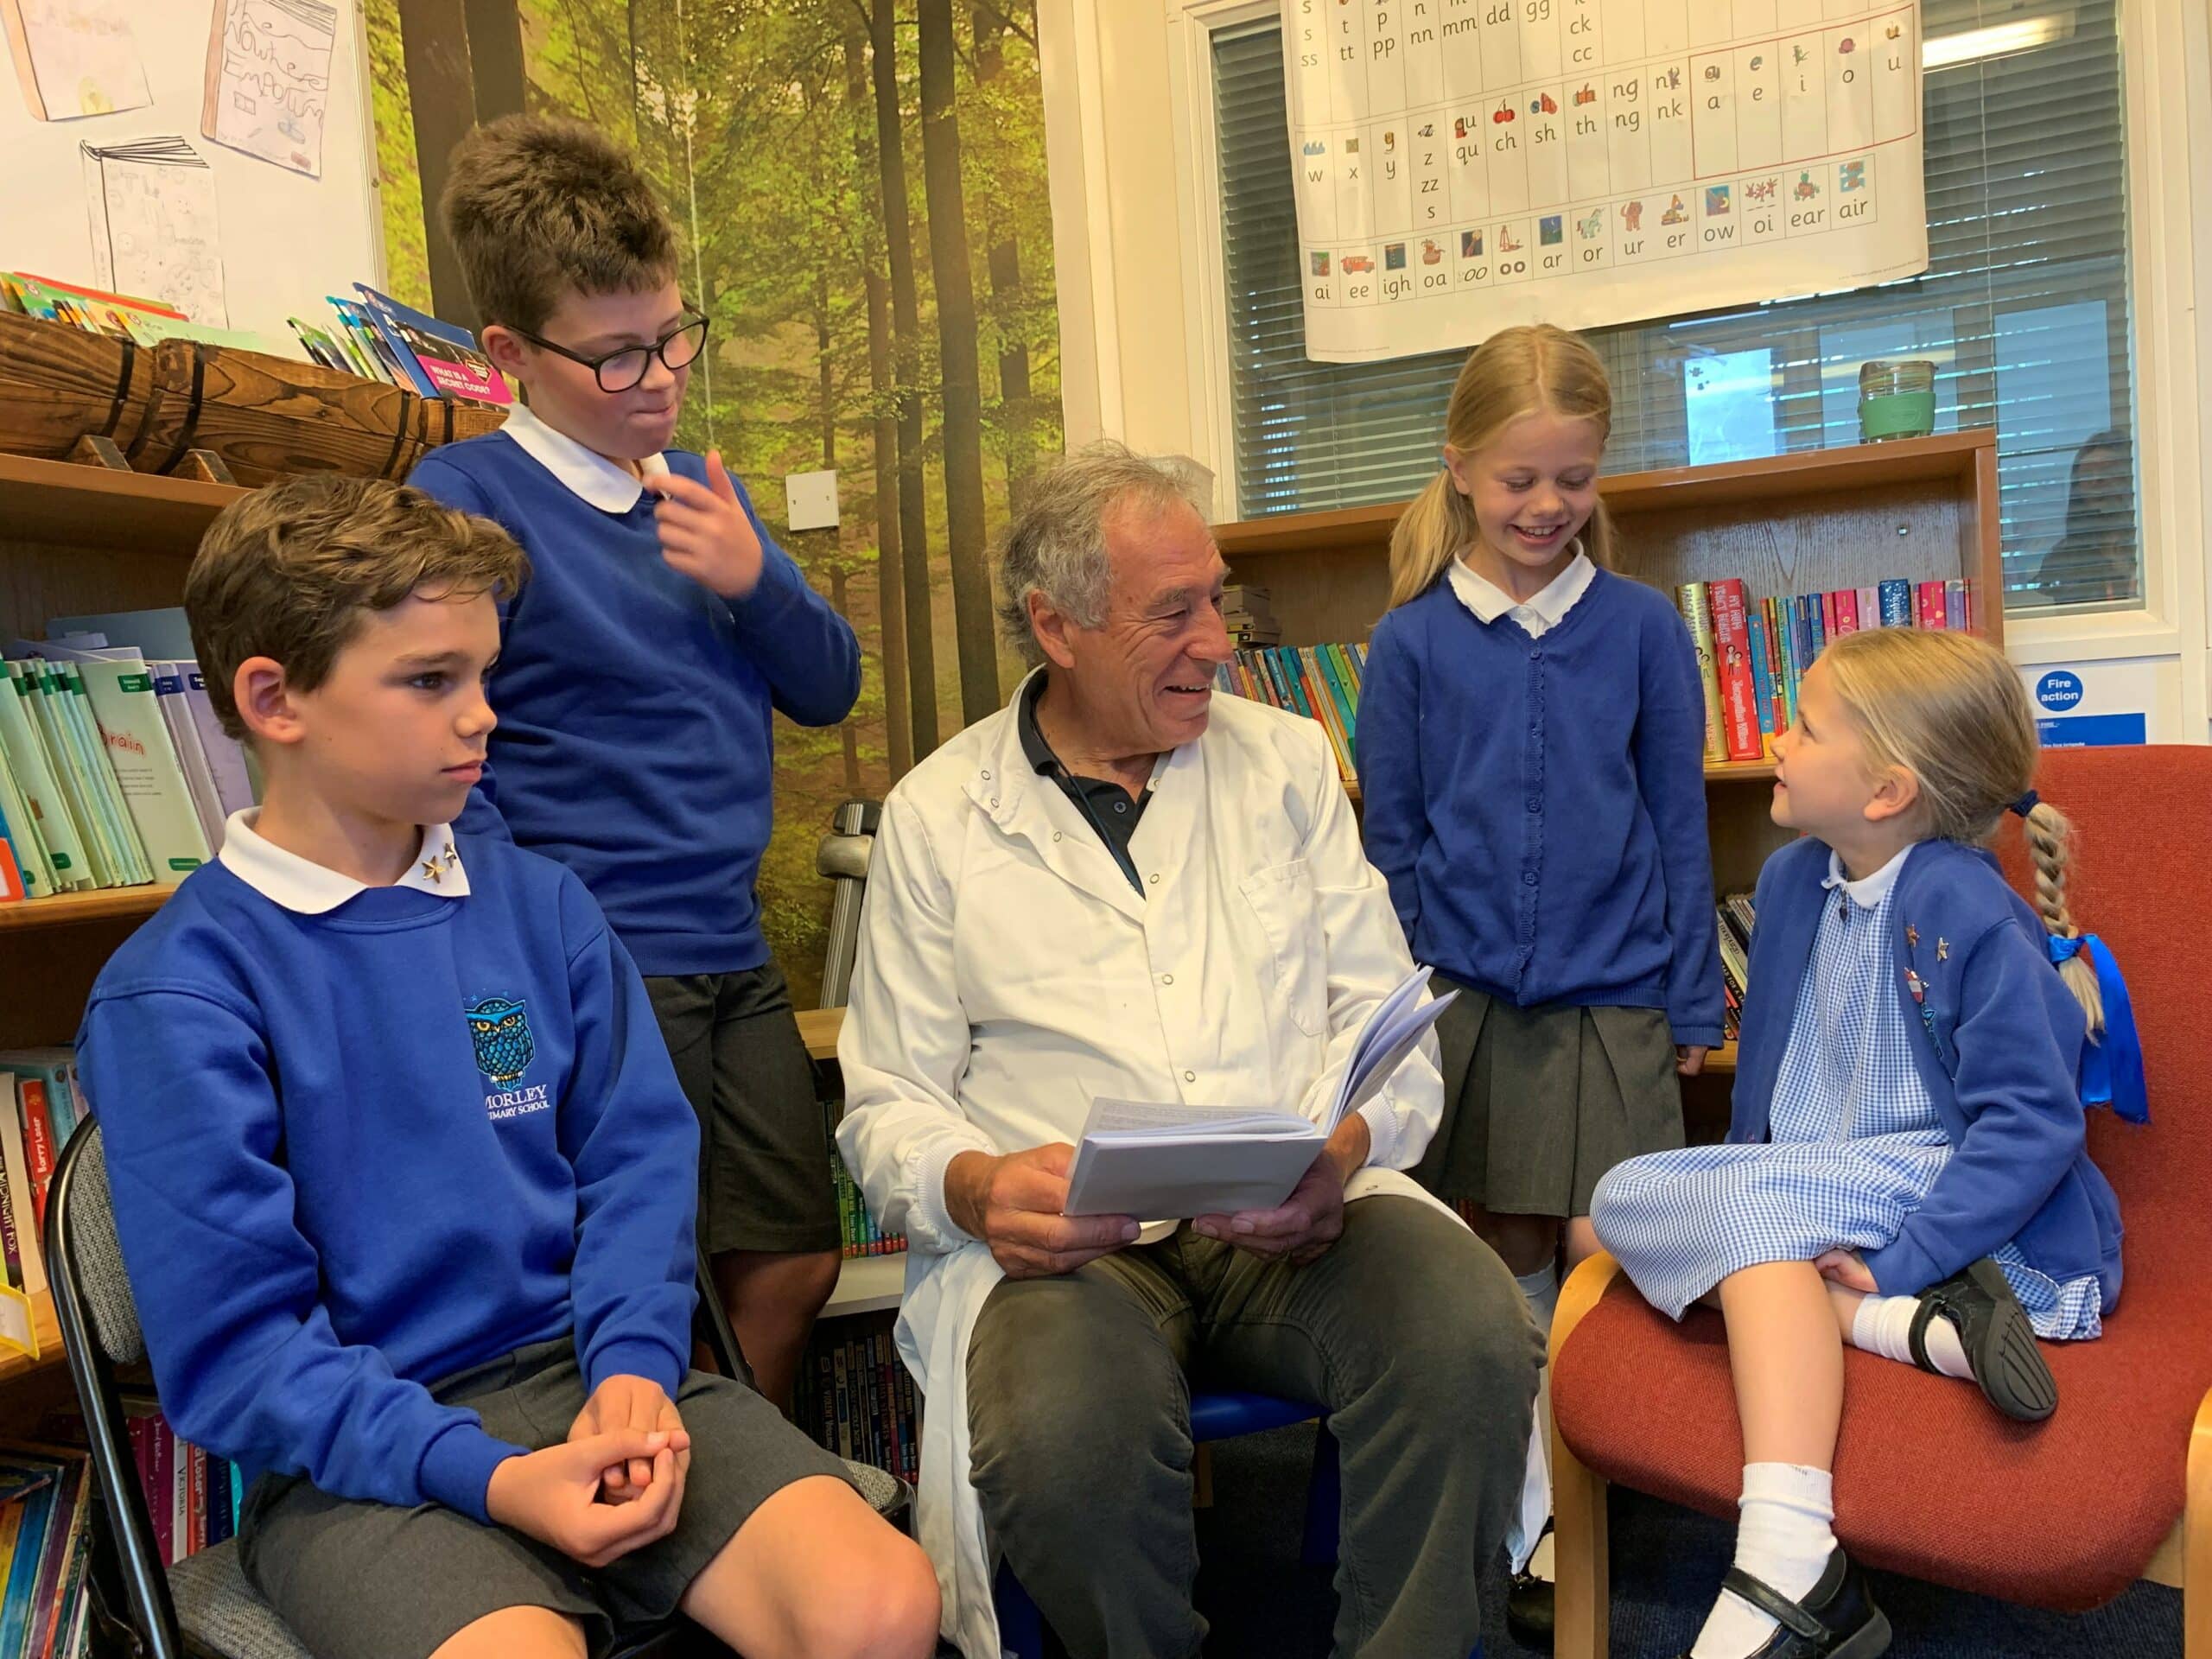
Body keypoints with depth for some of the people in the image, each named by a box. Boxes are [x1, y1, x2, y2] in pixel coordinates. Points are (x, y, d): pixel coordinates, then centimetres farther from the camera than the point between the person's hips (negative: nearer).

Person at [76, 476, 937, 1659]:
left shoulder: (540, 904, 7)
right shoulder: (178, 993, -7)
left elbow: (636, 1156, 8)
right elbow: (234, 1348, -8)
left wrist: (633, 1362, -9)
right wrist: (484, 1474, -19)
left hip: (595, 1379, 4)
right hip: (356, 1457, -3)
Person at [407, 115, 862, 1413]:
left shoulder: (703, 489, 13)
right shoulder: (464, 497, -7)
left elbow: (830, 689, 14)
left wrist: (754, 577, -5)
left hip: (737, 956, 7)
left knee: (795, 1270, 13)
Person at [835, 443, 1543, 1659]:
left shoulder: (1288, 762, 12)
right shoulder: (935, 816, 6)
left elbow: (1383, 1013, 9)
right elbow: (889, 1105, 6)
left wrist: (1345, 1147, -13)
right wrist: (975, 1185, -17)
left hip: (1303, 1218, 2)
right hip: (1070, 1240, -1)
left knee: (1473, 1340, -28)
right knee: (1065, 1446, -32)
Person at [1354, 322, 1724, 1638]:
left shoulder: (1642, 627, 1)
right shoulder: (1414, 641, 0)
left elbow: (1680, 824, 5)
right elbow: (1391, 841, 4)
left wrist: (1692, 999, 4)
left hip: (1611, 1000, 0)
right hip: (1464, 1002, 0)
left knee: (1600, 1259, -2)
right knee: (1509, 1273, 9)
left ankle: (1571, 1515, 19)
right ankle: (1527, 1519, 26)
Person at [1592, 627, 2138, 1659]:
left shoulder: (1967, 909, -17)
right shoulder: (1792, 880, 6)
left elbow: (2032, 1126, -20)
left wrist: (1899, 1259, -26)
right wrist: (1742, 1169, 9)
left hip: (1950, 1191, -8)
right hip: (1809, 1186, 8)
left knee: (1755, 1207, -32)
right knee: (1622, 1203, -9)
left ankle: (1790, 1571, -38)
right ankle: (1917, 1326, -25)